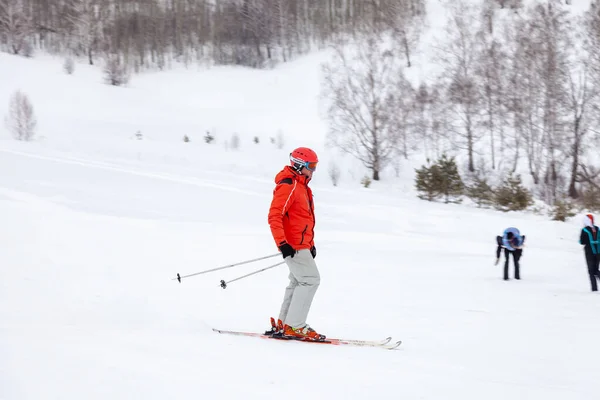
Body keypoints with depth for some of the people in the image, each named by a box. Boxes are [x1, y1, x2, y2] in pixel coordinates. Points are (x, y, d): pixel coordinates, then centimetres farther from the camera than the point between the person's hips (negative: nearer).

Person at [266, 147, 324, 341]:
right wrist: (282, 243, -28)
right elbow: (274, 216, -22)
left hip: (302, 244, 11)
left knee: (299, 282, 13)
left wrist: (310, 244, 24)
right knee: (310, 280, -13)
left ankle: (283, 324, 17)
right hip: (293, 245, -11)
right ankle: (294, 326, -11)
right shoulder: (288, 186, -14)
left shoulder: (302, 186, 18)